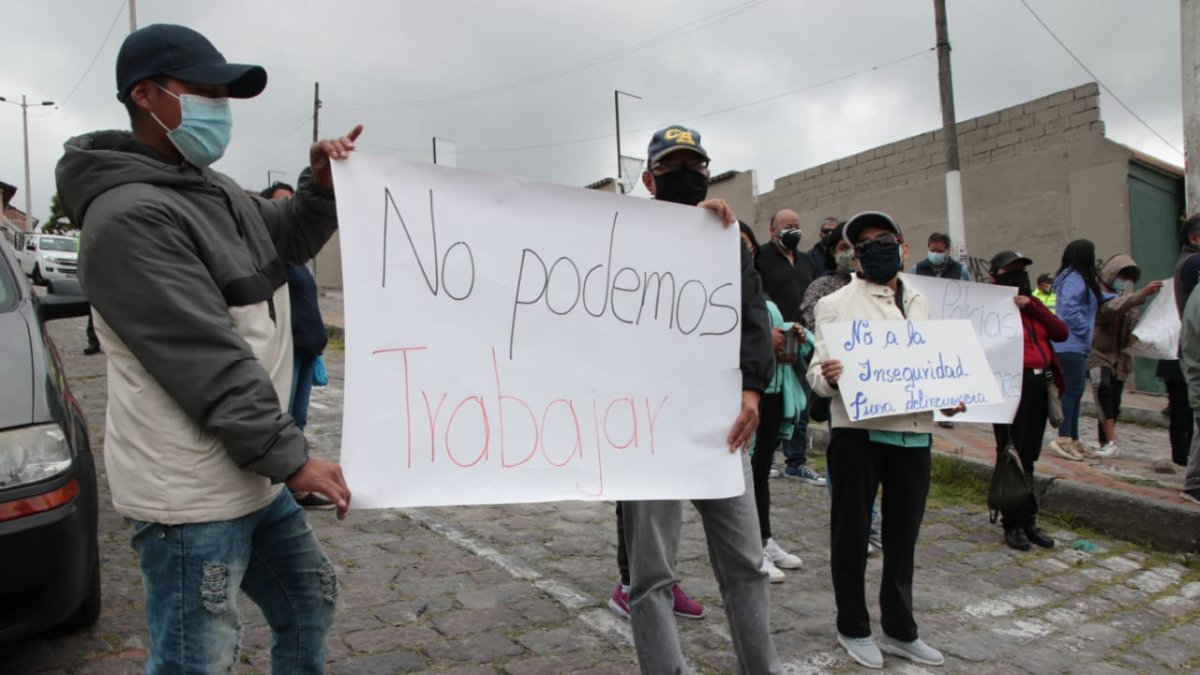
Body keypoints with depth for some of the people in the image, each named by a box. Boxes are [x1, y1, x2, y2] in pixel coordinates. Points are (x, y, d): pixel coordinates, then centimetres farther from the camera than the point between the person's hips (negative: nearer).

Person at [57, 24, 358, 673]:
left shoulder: (213, 189, 11)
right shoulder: (130, 216, -19)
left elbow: (289, 239, 24)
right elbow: (207, 363, -24)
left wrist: (321, 182, 4)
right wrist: (290, 457, -22)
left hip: (250, 473, 10)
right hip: (189, 491, -10)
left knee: (310, 599, 22)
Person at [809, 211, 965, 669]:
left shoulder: (920, 304, 13)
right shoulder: (836, 304, -2)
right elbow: (817, 374, -8)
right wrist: (828, 377, -31)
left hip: (914, 433, 5)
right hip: (858, 432, -4)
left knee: (903, 535, 15)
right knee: (851, 534, 7)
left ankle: (900, 630, 31)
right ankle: (853, 628, 25)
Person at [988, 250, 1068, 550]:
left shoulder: (1032, 304, 16)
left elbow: (1061, 332, 4)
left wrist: (1033, 307, -4)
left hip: (1039, 384, 7)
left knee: (1028, 457, 14)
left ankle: (1028, 520, 24)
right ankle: (1012, 524, 11)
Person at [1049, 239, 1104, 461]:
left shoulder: (1080, 279, 18)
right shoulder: (1074, 279, -13)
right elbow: (1069, 310, -21)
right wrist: (1086, 330, -13)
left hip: (1076, 345, 10)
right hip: (1070, 345, -10)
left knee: (1075, 391, 13)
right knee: (1072, 390, -11)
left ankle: (1072, 439, 19)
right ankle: (1063, 438, -10)